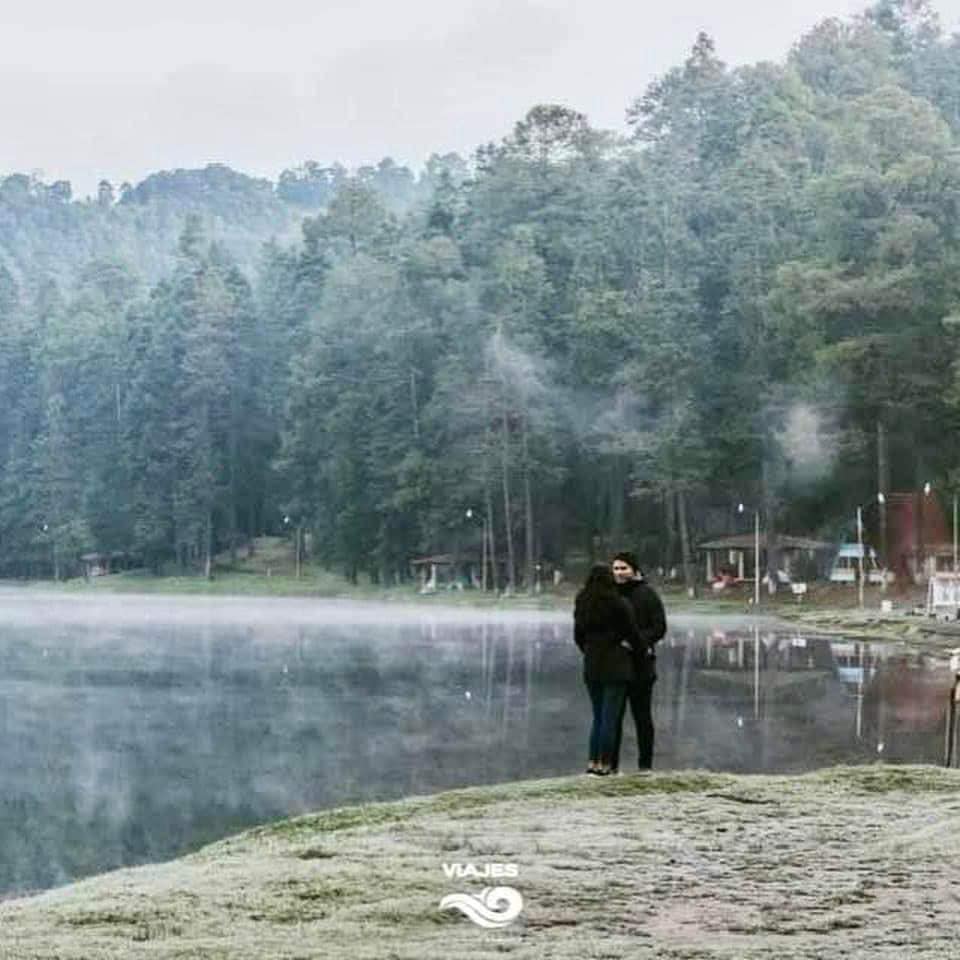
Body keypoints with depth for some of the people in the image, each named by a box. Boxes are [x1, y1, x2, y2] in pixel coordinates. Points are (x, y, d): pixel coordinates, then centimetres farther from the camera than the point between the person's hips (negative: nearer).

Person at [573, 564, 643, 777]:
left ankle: (593, 762, 9)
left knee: (598, 717, 14)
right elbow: (633, 634, -5)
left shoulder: (582, 605, 4)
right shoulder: (618, 604, -12)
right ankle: (604, 764, -2)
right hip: (616, 665, -5)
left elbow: (578, 636, 12)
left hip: (591, 665, 5)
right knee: (610, 717, -1)